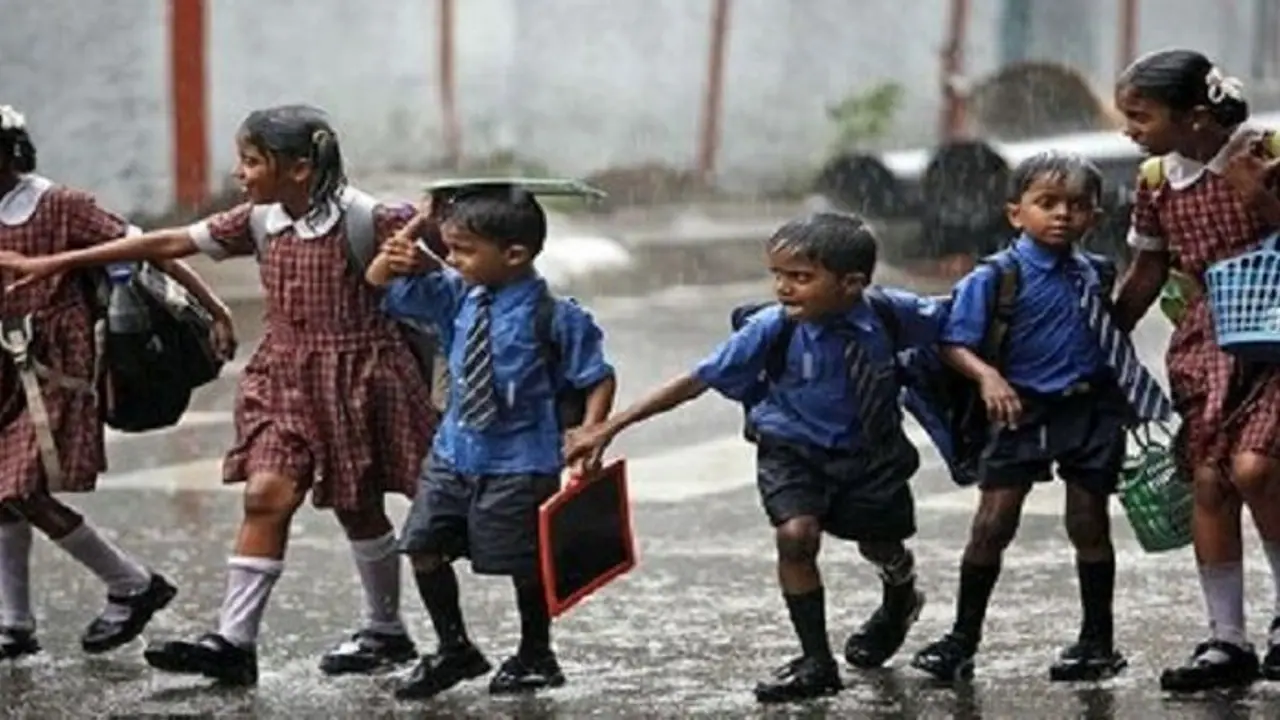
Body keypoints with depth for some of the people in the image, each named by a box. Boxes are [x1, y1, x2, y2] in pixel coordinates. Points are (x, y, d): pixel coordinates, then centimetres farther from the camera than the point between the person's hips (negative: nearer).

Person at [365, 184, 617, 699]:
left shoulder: (555, 317, -15)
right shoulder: (456, 296, 0)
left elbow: (599, 379, -8)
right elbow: (380, 281, 7)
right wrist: (417, 228, -9)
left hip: (521, 463, -6)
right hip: (455, 450, 6)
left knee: (525, 563, 6)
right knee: (424, 545, 3)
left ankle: (535, 657, 28)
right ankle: (454, 650, 21)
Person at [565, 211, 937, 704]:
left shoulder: (889, 312, -21)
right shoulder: (771, 331, -24)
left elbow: (949, 326, 0)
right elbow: (696, 382, -21)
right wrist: (609, 429, -23)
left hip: (870, 450, 2)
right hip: (794, 450, -2)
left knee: (883, 546, 13)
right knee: (796, 534, -23)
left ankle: (900, 602, 53)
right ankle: (816, 663, -7)